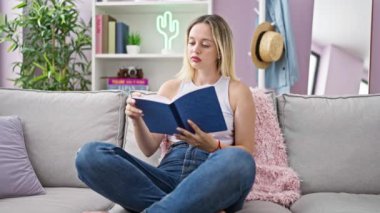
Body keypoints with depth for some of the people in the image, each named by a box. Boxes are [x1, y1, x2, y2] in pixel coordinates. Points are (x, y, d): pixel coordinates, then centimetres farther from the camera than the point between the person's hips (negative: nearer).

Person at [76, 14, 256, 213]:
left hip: (215, 177, -3)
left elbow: (246, 154, 6)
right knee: (90, 154, -22)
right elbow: (149, 148, 13)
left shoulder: (237, 91, 11)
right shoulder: (170, 88, 18)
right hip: (169, 175, 3)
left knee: (236, 160, -39)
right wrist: (137, 120, -7)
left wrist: (212, 146, -14)